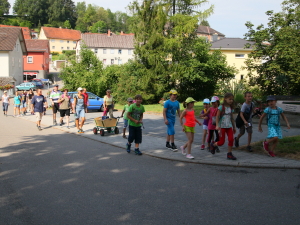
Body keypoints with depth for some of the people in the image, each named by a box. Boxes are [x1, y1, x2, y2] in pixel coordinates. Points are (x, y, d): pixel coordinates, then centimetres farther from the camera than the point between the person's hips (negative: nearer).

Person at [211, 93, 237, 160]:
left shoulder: (231, 108, 8)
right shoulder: (221, 107, -8)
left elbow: (232, 118, 15)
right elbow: (217, 117, -9)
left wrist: (234, 127, 17)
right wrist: (217, 125, -19)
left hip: (229, 126, 5)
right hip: (222, 126, -5)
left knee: (231, 139, -9)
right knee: (221, 142, -2)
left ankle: (229, 154, 3)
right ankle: (213, 145, 28)